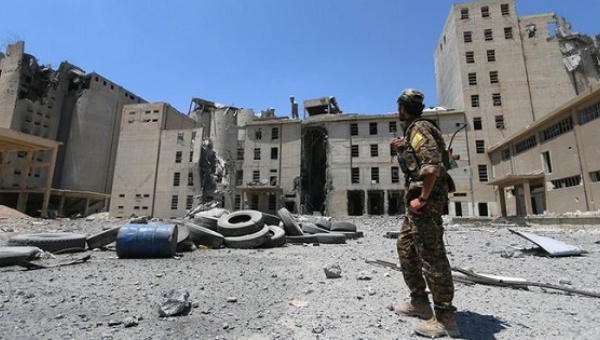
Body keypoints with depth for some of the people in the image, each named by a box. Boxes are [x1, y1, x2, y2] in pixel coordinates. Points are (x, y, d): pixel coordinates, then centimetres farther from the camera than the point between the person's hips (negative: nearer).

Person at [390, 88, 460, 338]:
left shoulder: (419, 128, -11)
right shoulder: (414, 130, 19)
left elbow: (433, 164, -24)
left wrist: (422, 198, -23)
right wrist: (403, 149, 21)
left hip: (424, 200, -11)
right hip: (418, 198, 11)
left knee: (432, 255, -6)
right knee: (405, 247, 16)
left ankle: (445, 318, 4)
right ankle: (419, 302, 26)